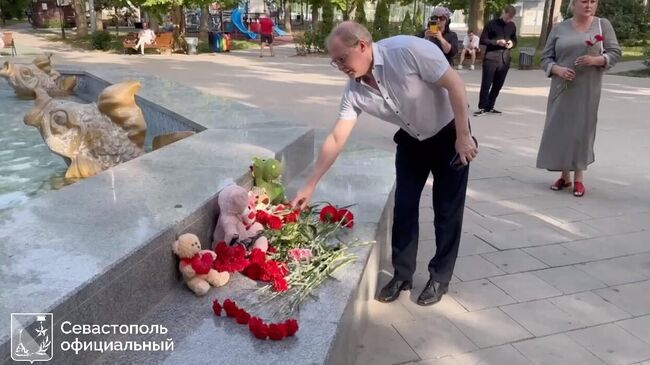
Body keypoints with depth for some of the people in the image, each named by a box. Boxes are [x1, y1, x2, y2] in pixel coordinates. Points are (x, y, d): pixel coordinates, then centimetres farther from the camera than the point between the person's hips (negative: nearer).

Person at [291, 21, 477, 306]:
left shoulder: (408, 50, -32)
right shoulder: (354, 91, -15)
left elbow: (455, 84, -25)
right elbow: (336, 139, -13)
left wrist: (463, 137, -22)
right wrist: (309, 186, -14)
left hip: (449, 135, -4)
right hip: (411, 141, 5)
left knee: (446, 210, 3)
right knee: (404, 207, 4)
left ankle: (440, 277, 20)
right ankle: (402, 275, 22)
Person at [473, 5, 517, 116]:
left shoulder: (512, 26, 13)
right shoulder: (491, 24, -1)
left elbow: (515, 40, 24)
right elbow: (482, 40, -3)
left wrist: (512, 43, 0)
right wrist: (497, 42, -15)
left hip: (505, 59, 5)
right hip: (491, 58, -5)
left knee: (498, 85, 7)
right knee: (486, 84, -7)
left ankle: (489, 107, 17)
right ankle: (482, 107, 0)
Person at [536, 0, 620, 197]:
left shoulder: (603, 25, 5)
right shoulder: (559, 28, 6)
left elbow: (615, 53, 4)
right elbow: (546, 57, 5)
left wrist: (596, 60, -15)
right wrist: (558, 69, -14)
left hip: (588, 89, -1)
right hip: (562, 88, 1)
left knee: (583, 129, -2)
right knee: (559, 128, 1)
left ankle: (579, 178, 7)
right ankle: (564, 175, 13)